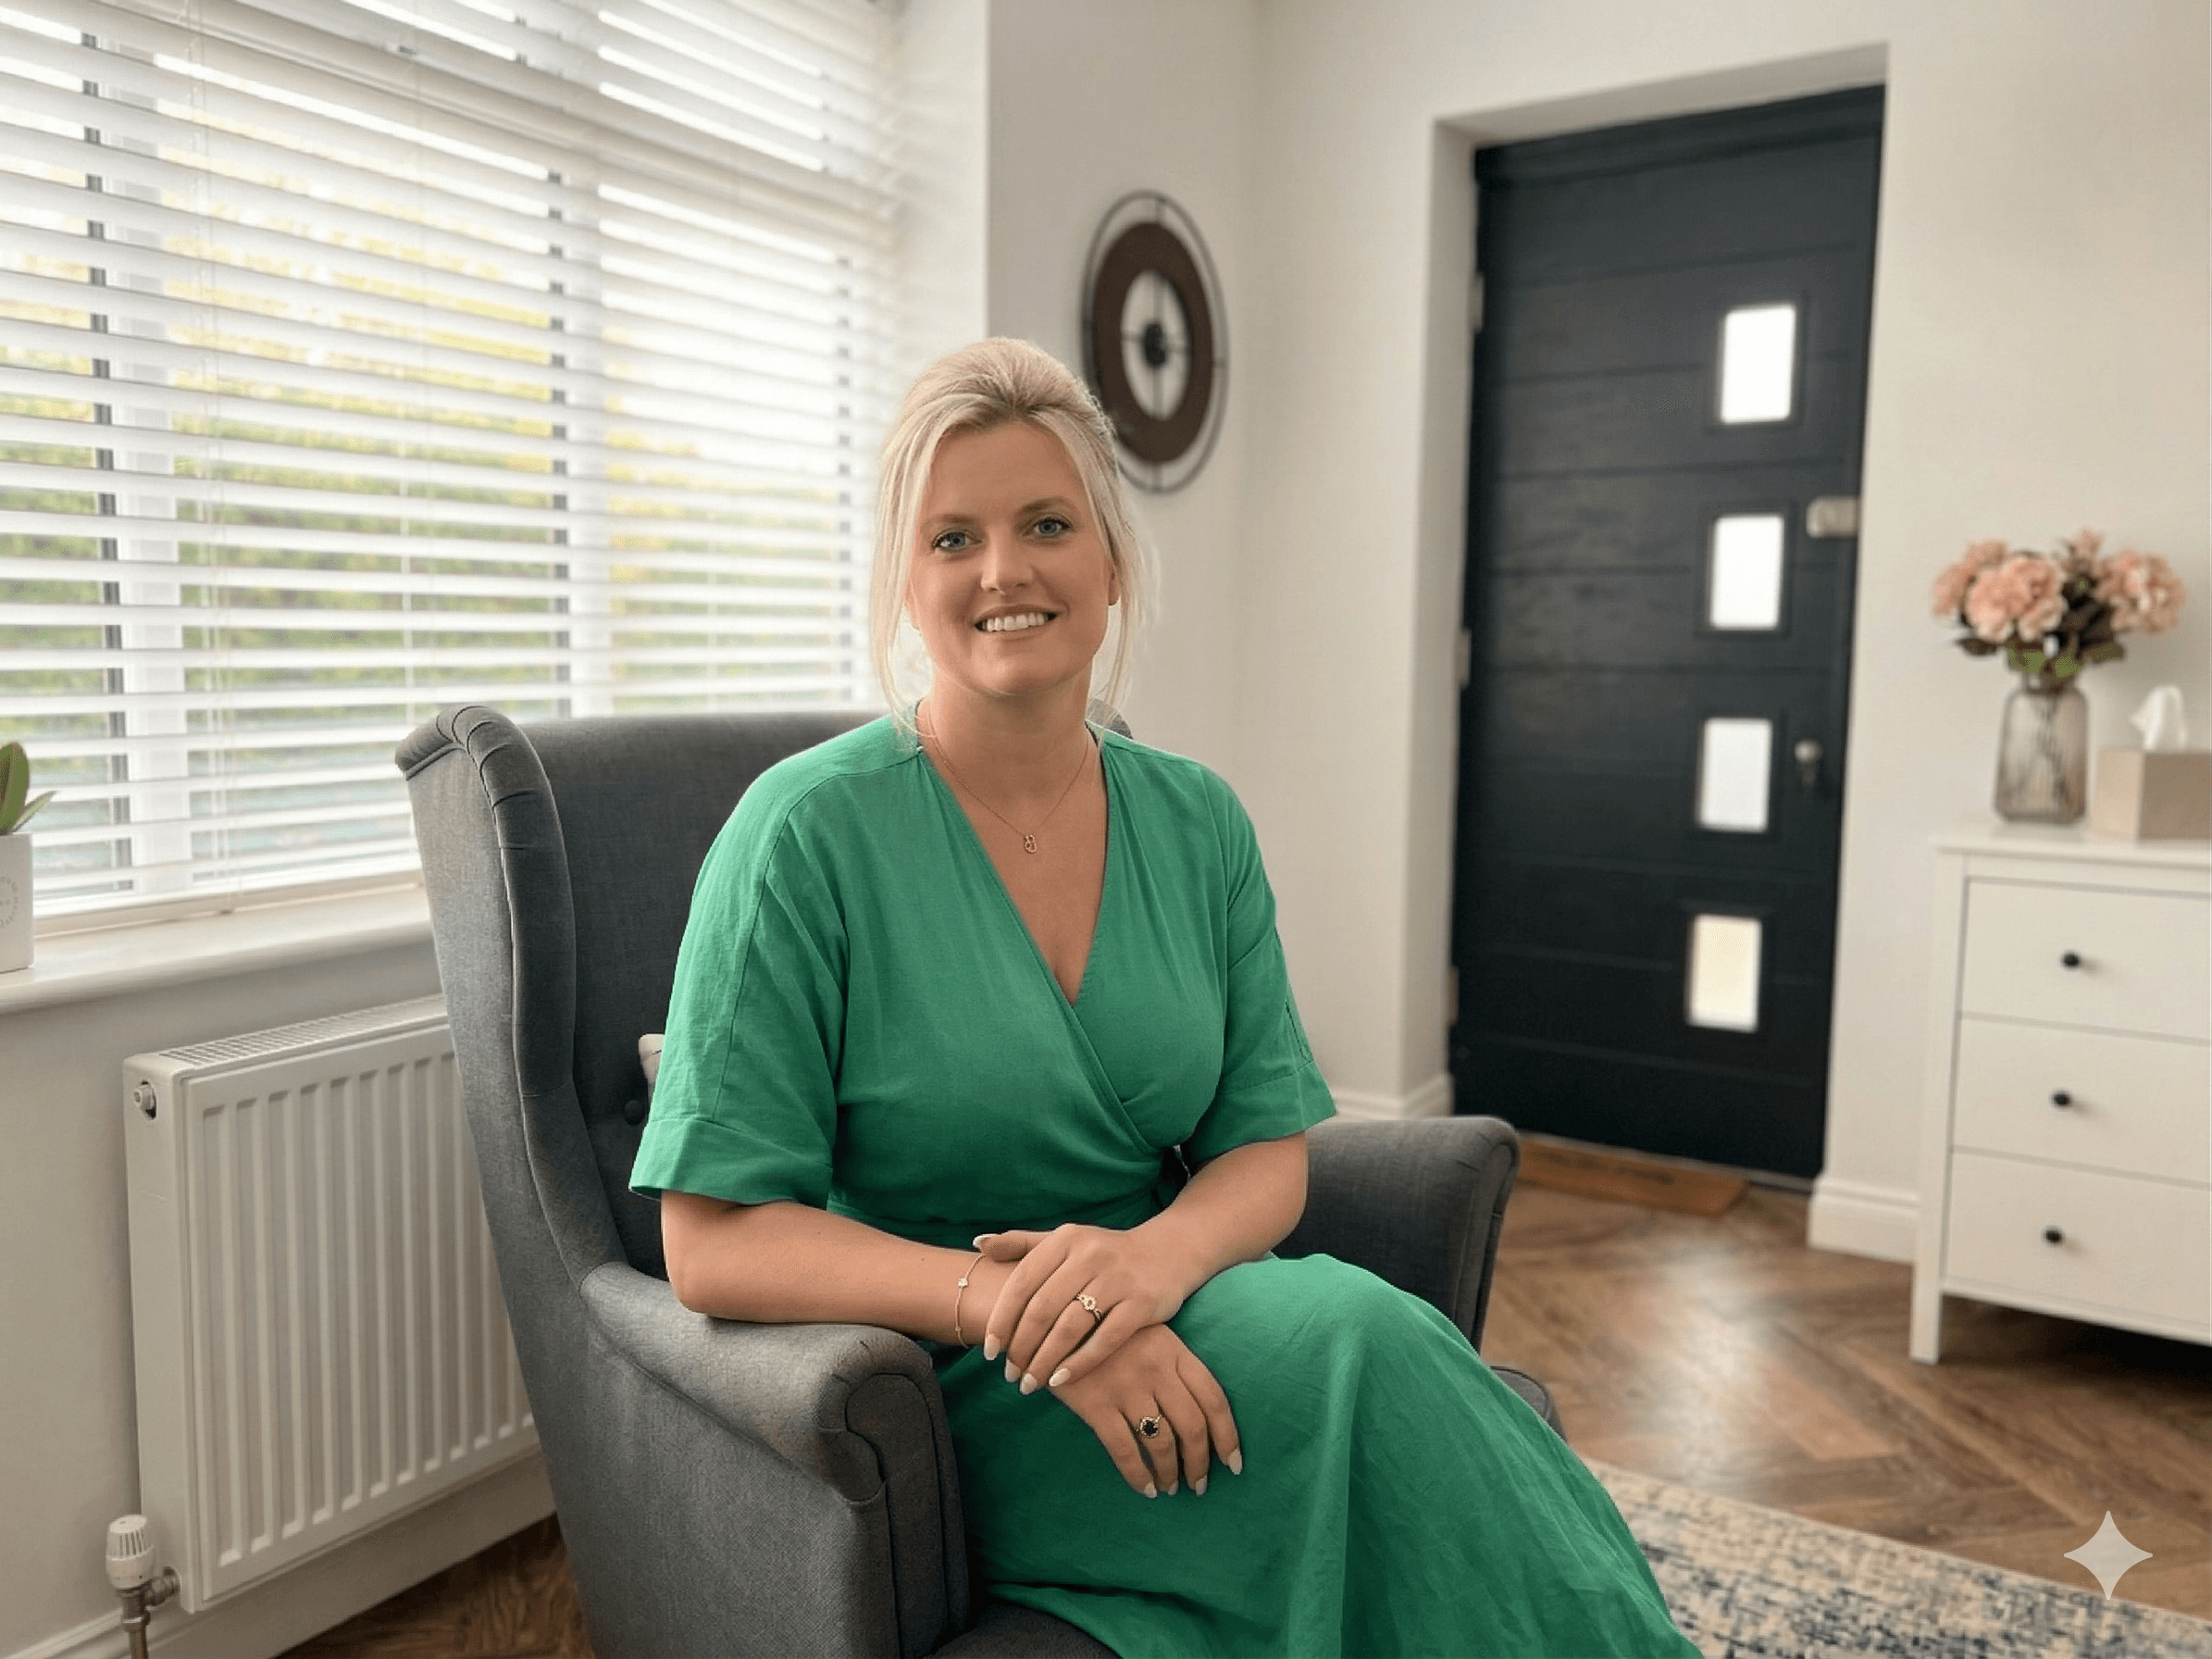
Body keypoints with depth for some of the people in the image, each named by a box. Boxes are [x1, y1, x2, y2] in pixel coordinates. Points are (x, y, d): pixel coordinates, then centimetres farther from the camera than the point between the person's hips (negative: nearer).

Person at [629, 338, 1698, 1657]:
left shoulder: (1199, 825, 3)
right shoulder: (811, 832, -11)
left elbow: (1269, 1149, 3)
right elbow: (714, 1243, -12)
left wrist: (1155, 1257, -19)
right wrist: (1012, 1303, -25)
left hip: (1173, 1320, 4)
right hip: (945, 1389, -4)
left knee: (1358, 1326, -29)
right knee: (1358, 1334, -27)